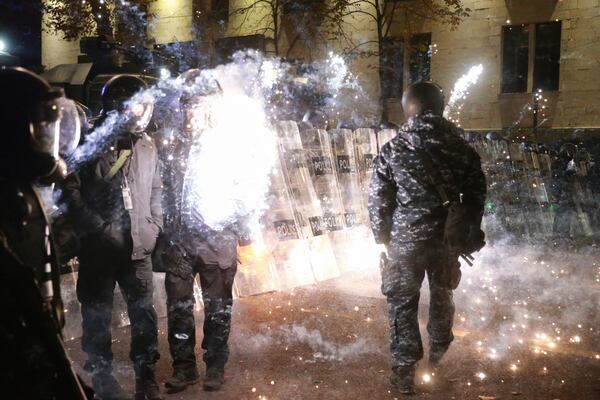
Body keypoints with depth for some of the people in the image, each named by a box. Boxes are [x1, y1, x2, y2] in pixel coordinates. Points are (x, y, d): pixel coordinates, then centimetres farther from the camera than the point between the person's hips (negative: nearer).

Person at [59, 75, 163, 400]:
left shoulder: (146, 145, 5)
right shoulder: (90, 141, -7)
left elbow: (155, 191, 11)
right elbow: (69, 191, -9)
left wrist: (154, 227, 1)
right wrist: (98, 228, -14)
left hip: (139, 246, 3)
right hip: (99, 247, -3)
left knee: (143, 312, 9)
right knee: (97, 313, 11)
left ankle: (146, 373, 25)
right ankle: (101, 373, 28)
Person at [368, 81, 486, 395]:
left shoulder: (393, 150, -11)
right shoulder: (462, 148, -4)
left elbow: (378, 201, -8)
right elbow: (476, 196, 2)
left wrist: (382, 237, 6)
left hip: (405, 240, -3)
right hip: (447, 239, 3)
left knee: (402, 303, 8)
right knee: (442, 293, 24)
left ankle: (404, 371, 9)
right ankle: (438, 349, 45)